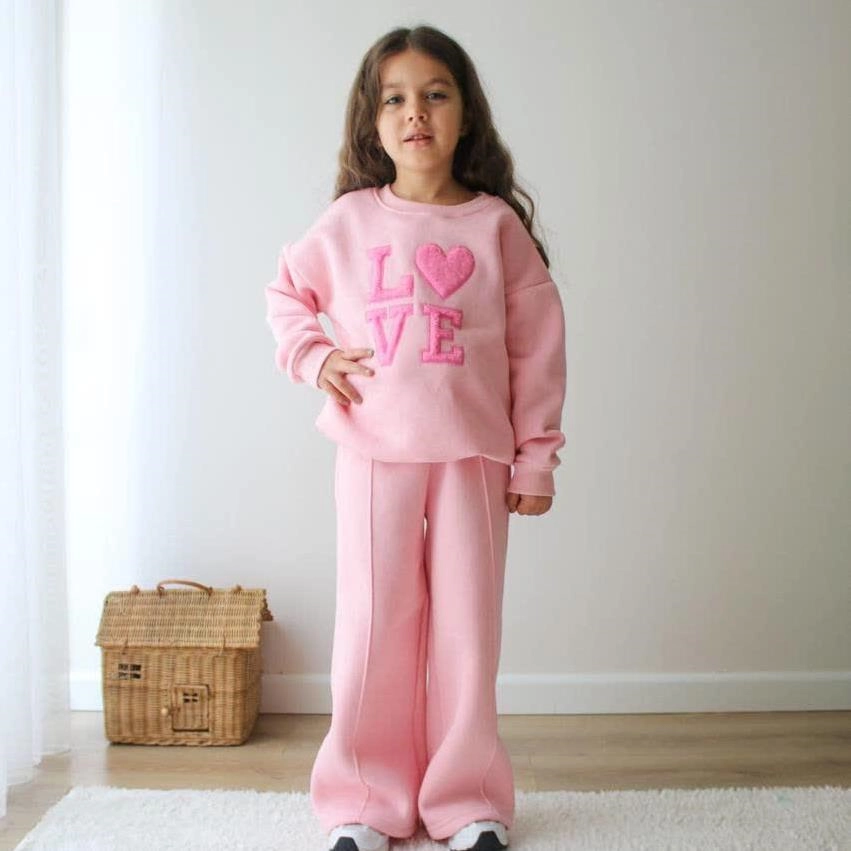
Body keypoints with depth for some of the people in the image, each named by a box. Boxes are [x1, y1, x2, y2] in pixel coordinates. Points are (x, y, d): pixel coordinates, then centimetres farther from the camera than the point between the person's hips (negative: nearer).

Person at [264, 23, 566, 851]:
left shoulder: (497, 225, 1)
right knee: (372, 625, 4)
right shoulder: (349, 221, 4)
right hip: (373, 452, 1)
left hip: (473, 457, 0)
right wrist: (314, 357, 0)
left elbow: (537, 347, 2)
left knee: (466, 626, 6)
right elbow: (286, 292, 19)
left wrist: (536, 460, 1)